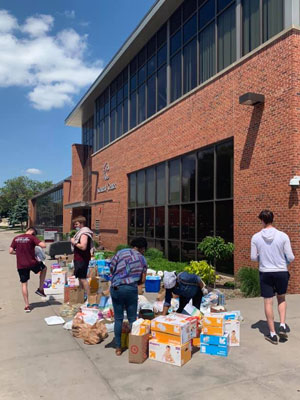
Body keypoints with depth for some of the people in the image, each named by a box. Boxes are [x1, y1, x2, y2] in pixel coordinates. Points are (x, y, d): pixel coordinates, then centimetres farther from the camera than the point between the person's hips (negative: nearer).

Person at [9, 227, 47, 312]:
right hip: (32, 263, -3)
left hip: (21, 265, 3)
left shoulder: (16, 238, 5)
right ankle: (40, 289, 22)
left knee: (24, 284, 12)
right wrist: (38, 242, 3)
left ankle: (27, 306, 12)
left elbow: (11, 251, 4)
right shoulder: (32, 238, -8)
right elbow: (43, 246, -19)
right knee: (44, 268, 26)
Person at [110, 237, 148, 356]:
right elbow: (142, 280, 3)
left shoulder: (121, 253, 3)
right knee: (132, 319, 11)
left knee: (118, 319, 10)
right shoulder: (142, 259, 6)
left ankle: (118, 347, 16)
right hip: (131, 289, -1)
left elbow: (111, 269, 3)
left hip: (116, 288, 1)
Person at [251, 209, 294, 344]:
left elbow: (253, 258, -2)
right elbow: (290, 257, -7)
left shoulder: (256, 237, -8)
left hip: (265, 273, 0)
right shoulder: (283, 236, -10)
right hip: (281, 272, 0)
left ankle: (272, 334, 15)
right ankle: (282, 326, 13)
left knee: (268, 303, 9)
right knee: (281, 299, 24)